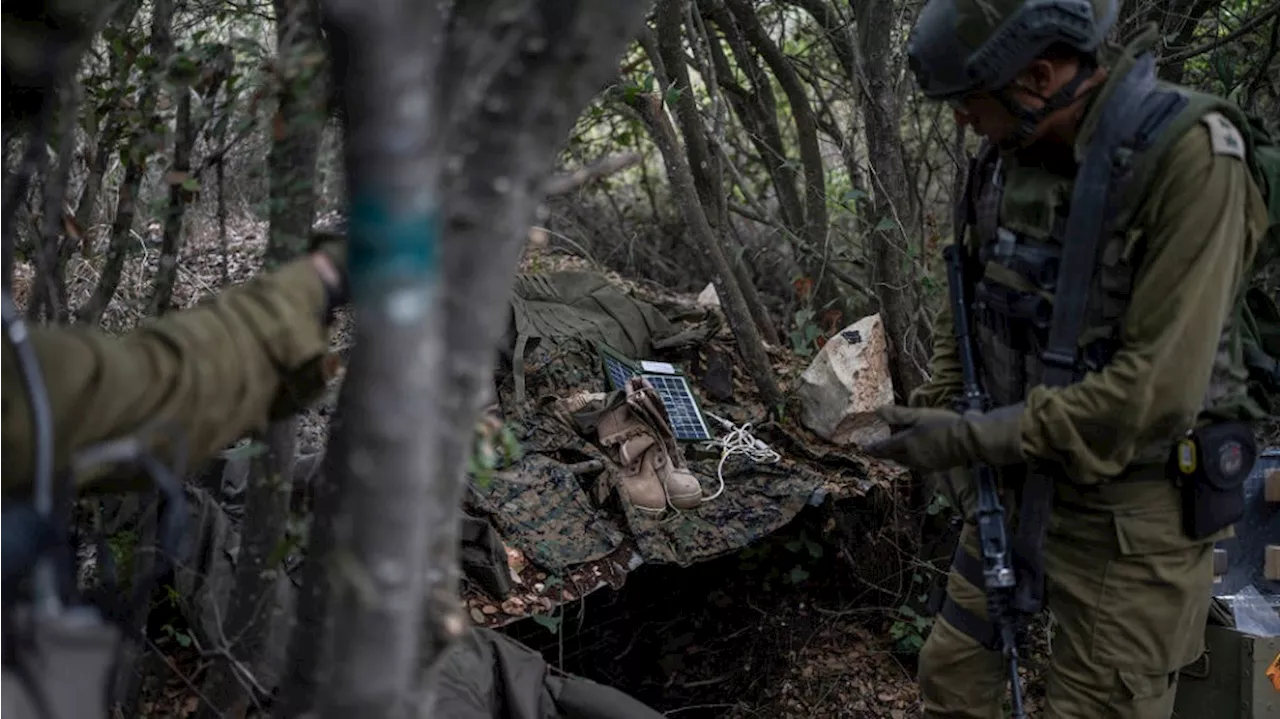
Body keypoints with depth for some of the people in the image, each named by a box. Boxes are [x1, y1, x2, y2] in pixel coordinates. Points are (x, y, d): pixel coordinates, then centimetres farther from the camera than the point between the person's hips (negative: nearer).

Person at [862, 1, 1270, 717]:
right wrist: (936, 413, 4)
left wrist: (975, 438, -23)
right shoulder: (1005, 157, -1)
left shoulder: (1189, 156, -24)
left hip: (1131, 514, -7)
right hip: (1017, 482, 7)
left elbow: (1156, 391, -28)